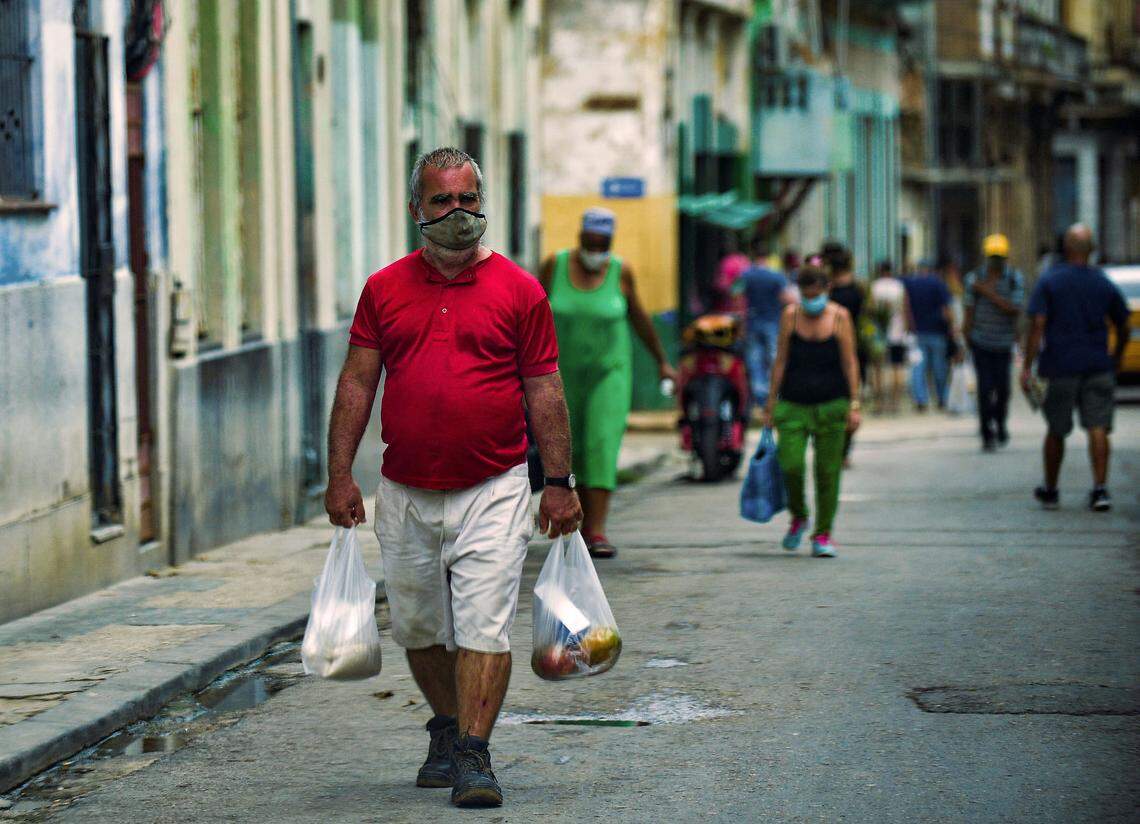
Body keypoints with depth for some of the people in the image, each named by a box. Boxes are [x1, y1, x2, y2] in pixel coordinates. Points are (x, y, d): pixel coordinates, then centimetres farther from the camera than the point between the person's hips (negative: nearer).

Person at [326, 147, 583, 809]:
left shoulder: (519, 290, 1)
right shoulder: (385, 289, 7)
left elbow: (544, 389, 2)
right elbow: (358, 382, 8)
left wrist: (560, 482, -1)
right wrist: (340, 473, 1)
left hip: (493, 489, -3)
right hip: (405, 494, 3)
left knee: (483, 626, -11)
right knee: (418, 629, 14)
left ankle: (474, 756, -9)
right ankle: (447, 729, 34)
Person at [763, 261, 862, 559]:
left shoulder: (839, 317, 0)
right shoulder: (790, 316, 3)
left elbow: (850, 363, 1)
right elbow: (781, 360, 7)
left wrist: (854, 405, -5)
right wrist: (772, 402, 6)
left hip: (831, 404, -1)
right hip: (793, 405, 1)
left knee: (828, 472, 1)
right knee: (790, 465, -10)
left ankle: (823, 534, 12)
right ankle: (798, 517, 18)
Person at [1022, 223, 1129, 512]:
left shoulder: (1049, 282, -5)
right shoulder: (1105, 284, 3)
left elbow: (1037, 326, -13)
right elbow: (1123, 327, 10)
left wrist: (1028, 367, -11)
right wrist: (1116, 359, 26)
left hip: (1060, 367, -1)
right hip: (1098, 367, 1)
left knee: (1056, 431, 11)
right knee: (1097, 428, -2)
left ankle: (1050, 491, 22)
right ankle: (1100, 489, -13)